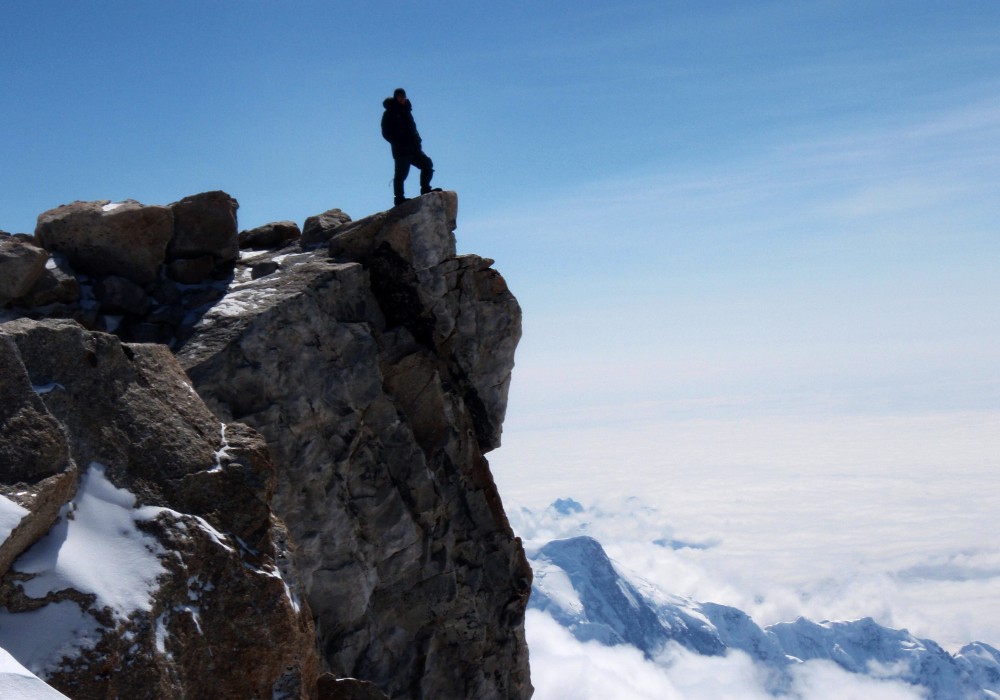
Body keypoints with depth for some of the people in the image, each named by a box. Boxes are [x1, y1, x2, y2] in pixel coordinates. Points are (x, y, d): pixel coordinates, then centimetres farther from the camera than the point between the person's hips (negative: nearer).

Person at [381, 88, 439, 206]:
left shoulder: (406, 111, 20)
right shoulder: (390, 114, -2)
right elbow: (386, 133, -7)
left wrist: (417, 140, 9)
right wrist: (398, 143, -15)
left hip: (413, 148, 7)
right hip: (401, 151, -7)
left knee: (427, 164, 1)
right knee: (401, 174, -4)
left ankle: (425, 189, 5)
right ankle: (399, 197, 3)